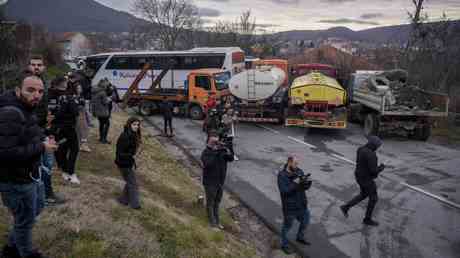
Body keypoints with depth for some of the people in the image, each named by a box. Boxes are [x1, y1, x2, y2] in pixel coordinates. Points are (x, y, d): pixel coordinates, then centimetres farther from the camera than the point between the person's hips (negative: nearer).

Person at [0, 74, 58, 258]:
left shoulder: (27, 110, 6)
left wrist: (43, 140, 1)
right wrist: (41, 148, -27)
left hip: (30, 174, 10)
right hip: (16, 180, -10)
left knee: (37, 207, 28)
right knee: (25, 221, 12)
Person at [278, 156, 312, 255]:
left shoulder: (299, 171, -2)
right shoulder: (282, 175, -19)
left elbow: (306, 186, -2)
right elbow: (284, 191, -27)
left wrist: (307, 182, -24)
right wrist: (295, 183, -31)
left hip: (302, 204, 6)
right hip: (290, 206, -6)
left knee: (305, 221, 23)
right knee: (287, 226, 11)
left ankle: (300, 238, 49)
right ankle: (284, 245, 32)